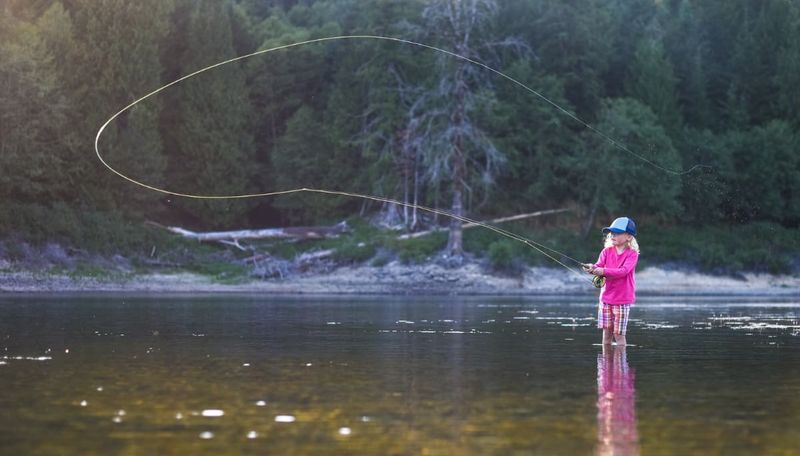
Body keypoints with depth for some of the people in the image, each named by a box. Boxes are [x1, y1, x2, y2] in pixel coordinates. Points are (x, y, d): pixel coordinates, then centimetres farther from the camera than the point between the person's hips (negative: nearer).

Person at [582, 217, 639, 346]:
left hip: (622, 299, -4)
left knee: (618, 334, -3)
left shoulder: (632, 254, -8)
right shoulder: (607, 251, 6)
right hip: (606, 297, 4)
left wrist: (604, 271, -31)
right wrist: (593, 268, -30)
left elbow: (623, 271, -21)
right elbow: (599, 266, -6)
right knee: (606, 332, 7)